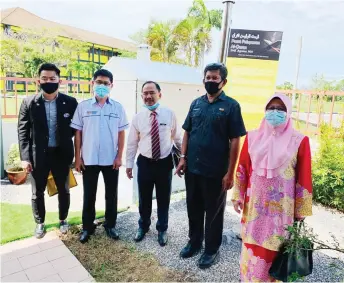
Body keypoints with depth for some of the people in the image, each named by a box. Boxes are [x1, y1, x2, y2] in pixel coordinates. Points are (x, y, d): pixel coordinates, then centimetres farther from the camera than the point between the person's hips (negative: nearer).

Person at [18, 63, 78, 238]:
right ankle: (40, 223, 35)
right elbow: (23, 131, -3)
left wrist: (77, 152, -2)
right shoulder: (29, 103, -3)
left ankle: (63, 220, 37)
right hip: (38, 154, 0)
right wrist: (24, 157, -8)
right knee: (37, 193, 13)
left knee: (63, 190, 14)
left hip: (62, 154, 0)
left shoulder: (70, 102, -4)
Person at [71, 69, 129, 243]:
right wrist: (77, 157, -2)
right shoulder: (83, 106, -2)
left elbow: (121, 134, 2)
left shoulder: (118, 108, 0)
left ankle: (110, 225, 29)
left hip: (111, 160, 1)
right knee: (89, 195, 11)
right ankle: (87, 227, 28)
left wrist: (119, 156, -4)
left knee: (111, 194, 12)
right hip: (88, 159, 0)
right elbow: (78, 133, 1)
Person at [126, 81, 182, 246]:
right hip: (145, 163, 1)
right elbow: (132, 143, 2)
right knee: (144, 198, 16)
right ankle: (143, 226, 42)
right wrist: (129, 164, 2)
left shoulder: (169, 114, -6)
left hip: (165, 162, 0)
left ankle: (162, 229, 38)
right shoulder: (138, 117, -4)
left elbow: (177, 138, 3)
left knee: (163, 199, 14)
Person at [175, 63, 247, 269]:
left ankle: (212, 249, 31)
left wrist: (230, 172, -12)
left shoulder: (231, 106, -7)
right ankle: (194, 242, 38)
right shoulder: (196, 103, 8)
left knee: (214, 211, 11)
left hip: (216, 171, -4)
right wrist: (183, 157, 2)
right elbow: (187, 132, 11)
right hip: (192, 168, 5)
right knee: (193, 208, 18)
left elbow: (235, 141, -10)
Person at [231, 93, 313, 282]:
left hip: (281, 206, -2)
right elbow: (242, 170, 5)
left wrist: (301, 210, 0)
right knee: (252, 244, 14)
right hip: (255, 203, 2)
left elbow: (303, 178, -3)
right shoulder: (253, 137, 1)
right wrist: (238, 196, 5)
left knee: (275, 247, 10)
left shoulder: (299, 141, -6)